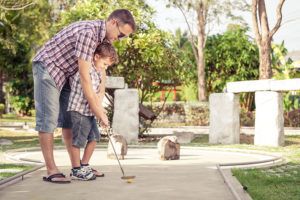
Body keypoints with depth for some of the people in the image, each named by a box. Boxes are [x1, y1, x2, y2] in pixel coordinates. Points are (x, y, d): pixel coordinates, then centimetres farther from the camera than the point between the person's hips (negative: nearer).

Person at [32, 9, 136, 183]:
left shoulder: (101, 35, 2)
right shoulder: (88, 32, -28)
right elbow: (84, 77, -29)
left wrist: (96, 104, -1)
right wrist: (98, 111, -25)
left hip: (64, 73, 10)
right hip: (47, 67, -10)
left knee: (69, 119, 7)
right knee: (48, 119, -8)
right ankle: (51, 171, -6)